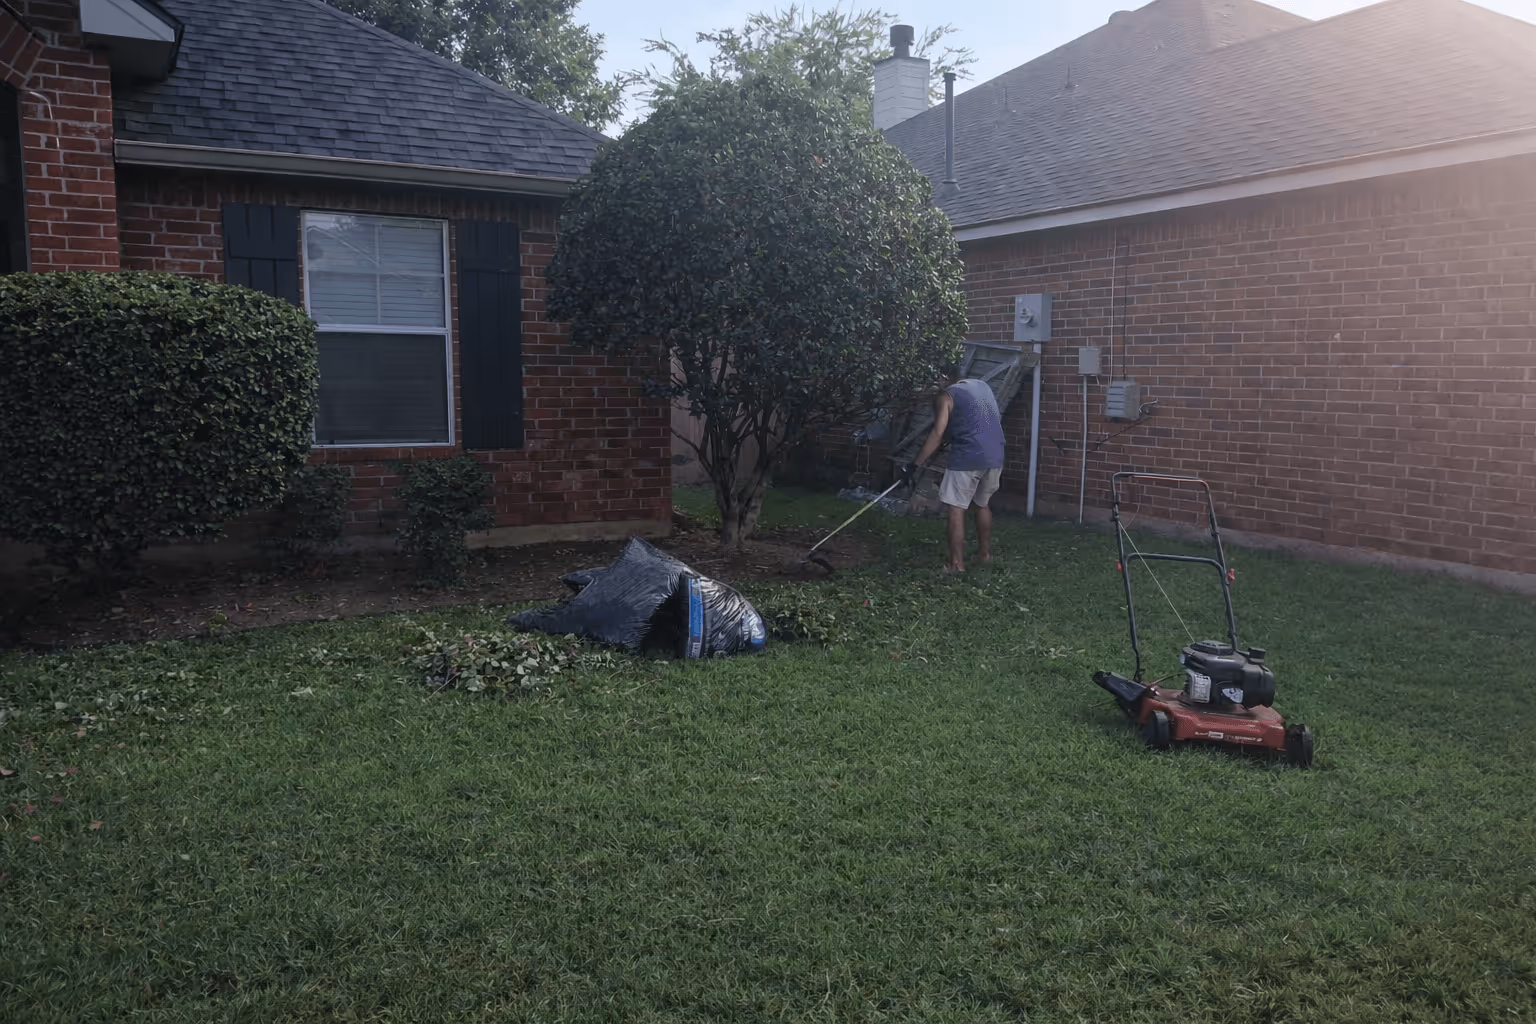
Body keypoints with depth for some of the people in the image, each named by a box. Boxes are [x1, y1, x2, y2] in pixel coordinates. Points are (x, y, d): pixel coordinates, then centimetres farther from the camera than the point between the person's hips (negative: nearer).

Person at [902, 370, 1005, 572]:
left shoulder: (946, 396, -2)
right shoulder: (981, 385, 18)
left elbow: (937, 434, -11)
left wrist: (916, 464, -9)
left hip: (967, 458, -7)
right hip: (995, 456, 7)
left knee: (956, 509, 0)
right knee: (982, 504, 23)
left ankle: (956, 562, -2)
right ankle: (985, 552, 32)